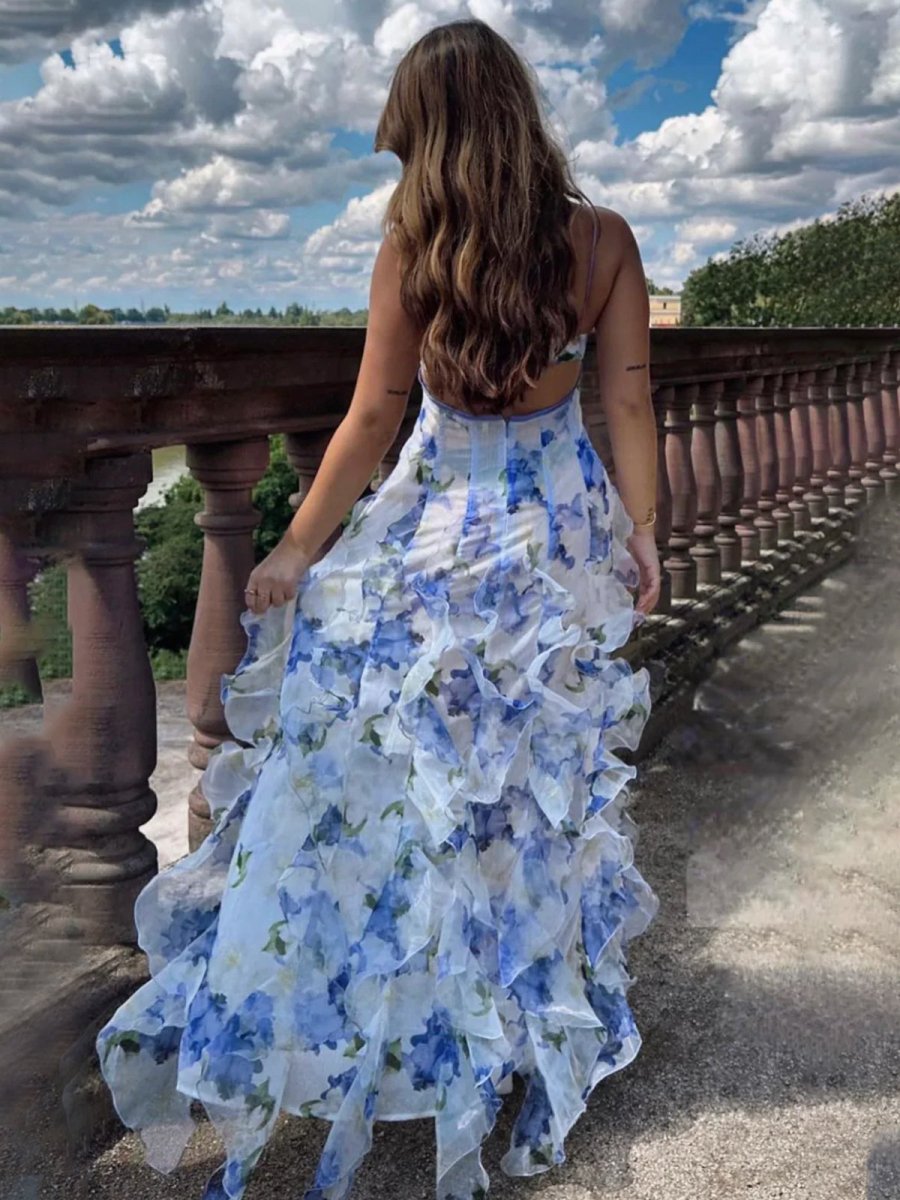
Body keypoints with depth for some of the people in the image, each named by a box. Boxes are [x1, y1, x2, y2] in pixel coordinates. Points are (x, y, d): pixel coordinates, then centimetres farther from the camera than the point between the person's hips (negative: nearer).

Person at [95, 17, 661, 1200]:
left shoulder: (415, 243, -13)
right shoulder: (605, 240, -8)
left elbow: (374, 417, -11)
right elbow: (629, 405, -5)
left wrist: (297, 549, -2)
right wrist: (641, 533, 7)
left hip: (434, 535, -2)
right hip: (558, 534, 2)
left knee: (362, 769, 10)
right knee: (540, 766, 17)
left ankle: (281, 1023, 22)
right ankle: (537, 1001, 34)